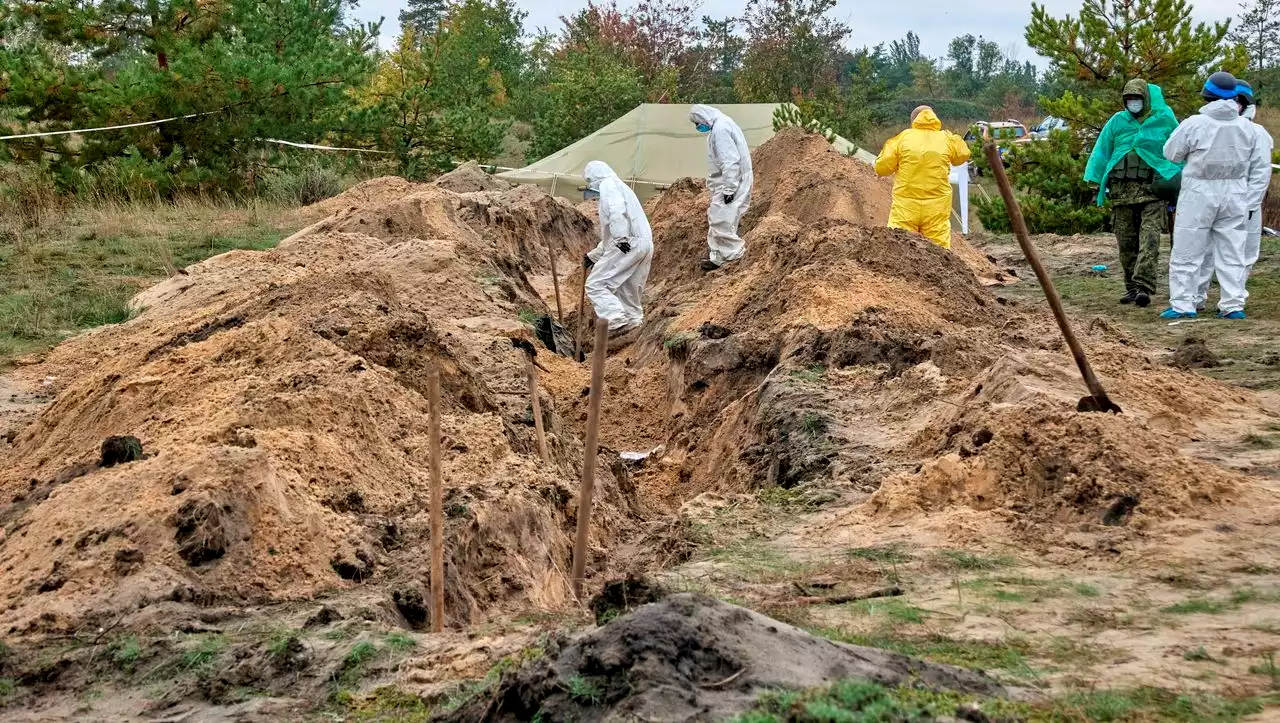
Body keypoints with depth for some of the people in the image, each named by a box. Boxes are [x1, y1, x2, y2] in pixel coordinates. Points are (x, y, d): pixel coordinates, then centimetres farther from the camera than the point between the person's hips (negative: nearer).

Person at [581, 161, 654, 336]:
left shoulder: (608, 184, 3)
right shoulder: (621, 188, 34)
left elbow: (617, 210, -20)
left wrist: (620, 238, -27)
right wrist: (593, 255, 39)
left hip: (628, 244, -10)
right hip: (645, 243, 10)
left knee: (596, 284, -11)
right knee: (630, 293, 14)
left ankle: (617, 321, -24)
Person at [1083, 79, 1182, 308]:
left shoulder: (1164, 121, 5)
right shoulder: (1117, 122, 11)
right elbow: (1102, 151, 13)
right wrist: (1097, 182, 6)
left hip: (1153, 189, -3)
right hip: (1121, 189, 3)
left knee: (1149, 238, -15)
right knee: (1126, 242, 5)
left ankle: (1143, 286, -21)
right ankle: (1131, 287, 13)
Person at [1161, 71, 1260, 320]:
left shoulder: (1194, 124, -15)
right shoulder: (1246, 127, -2)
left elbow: (1171, 153, -4)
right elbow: (1250, 159, 7)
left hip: (1200, 193, -4)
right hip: (1235, 192, 4)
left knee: (1187, 252, 4)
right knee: (1232, 252, 10)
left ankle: (1182, 305, 3)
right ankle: (1233, 305, 10)